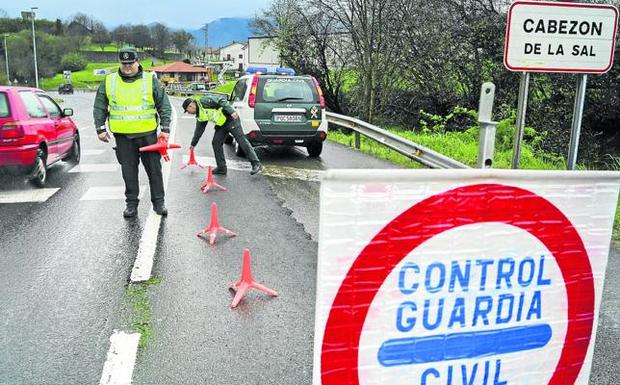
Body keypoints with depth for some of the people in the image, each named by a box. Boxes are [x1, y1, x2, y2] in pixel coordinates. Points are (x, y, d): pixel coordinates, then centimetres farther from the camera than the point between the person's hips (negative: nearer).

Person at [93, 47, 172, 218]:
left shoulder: (151, 80, 0)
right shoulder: (109, 81, 5)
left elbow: (164, 106, 1)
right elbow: (99, 107, 12)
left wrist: (165, 129, -5)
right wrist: (100, 128, 6)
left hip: (148, 134, -1)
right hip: (122, 136, 1)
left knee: (154, 169, 4)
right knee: (129, 171, 7)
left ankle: (158, 202, 15)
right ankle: (131, 203, 18)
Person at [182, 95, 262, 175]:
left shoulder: (204, 101, -12)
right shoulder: (200, 116, 14)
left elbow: (221, 101, -20)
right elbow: (199, 130, 26)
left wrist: (231, 111, -31)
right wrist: (193, 144, 32)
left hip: (230, 118, -9)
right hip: (221, 125, 9)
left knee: (241, 139, -14)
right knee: (216, 143, 3)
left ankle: (256, 164, -17)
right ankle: (221, 168, 10)